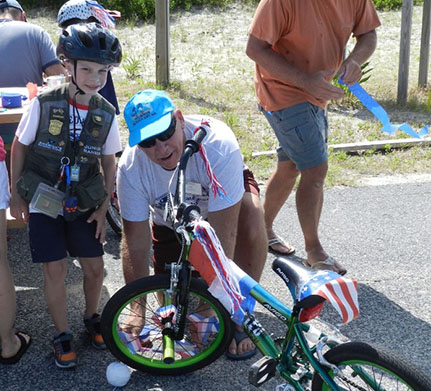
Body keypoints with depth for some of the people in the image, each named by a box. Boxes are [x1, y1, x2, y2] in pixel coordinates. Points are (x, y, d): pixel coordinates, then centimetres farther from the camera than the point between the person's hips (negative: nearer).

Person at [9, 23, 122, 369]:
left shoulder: (107, 114, -7)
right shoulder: (44, 104, -16)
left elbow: (109, 164, 4)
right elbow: (19, 147, -4)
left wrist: (103, 208, 2)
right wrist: (15, 195, -1)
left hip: (83, 203, 2)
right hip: (43, 200, -2)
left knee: (95, 267, 4)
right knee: (55, 269, -3)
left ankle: (92, 318, 32)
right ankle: (62, 334, 17)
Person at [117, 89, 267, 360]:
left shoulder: (217, 145, -40)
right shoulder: (131, 167, -29)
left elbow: (222, 234, -40)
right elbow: (135, 244, -23)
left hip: (222, 202, -2)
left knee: (251, 213, -37)